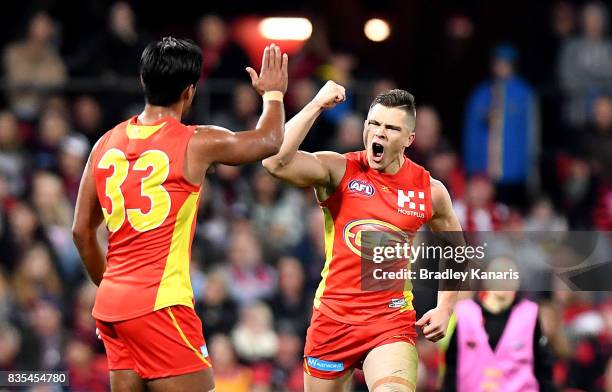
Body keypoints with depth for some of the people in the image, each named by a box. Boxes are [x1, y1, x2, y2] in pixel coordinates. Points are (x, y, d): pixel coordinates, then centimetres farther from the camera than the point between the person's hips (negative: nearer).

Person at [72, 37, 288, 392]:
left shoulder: (107, 144, 10)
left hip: (110, 305, 7)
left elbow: (82, 232, 15)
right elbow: (269, 140, 11)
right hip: (161, 304, -7)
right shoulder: (196, 144, -7)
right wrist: (273, 93, 30)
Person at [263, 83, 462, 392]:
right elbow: (275, 162, -25)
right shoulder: (337, 170, -6)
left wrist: (445, 308, 9)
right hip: (333, 318, 1)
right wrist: (317, 105, -22)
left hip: (392, 323, 0)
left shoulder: (430, 191, 1)